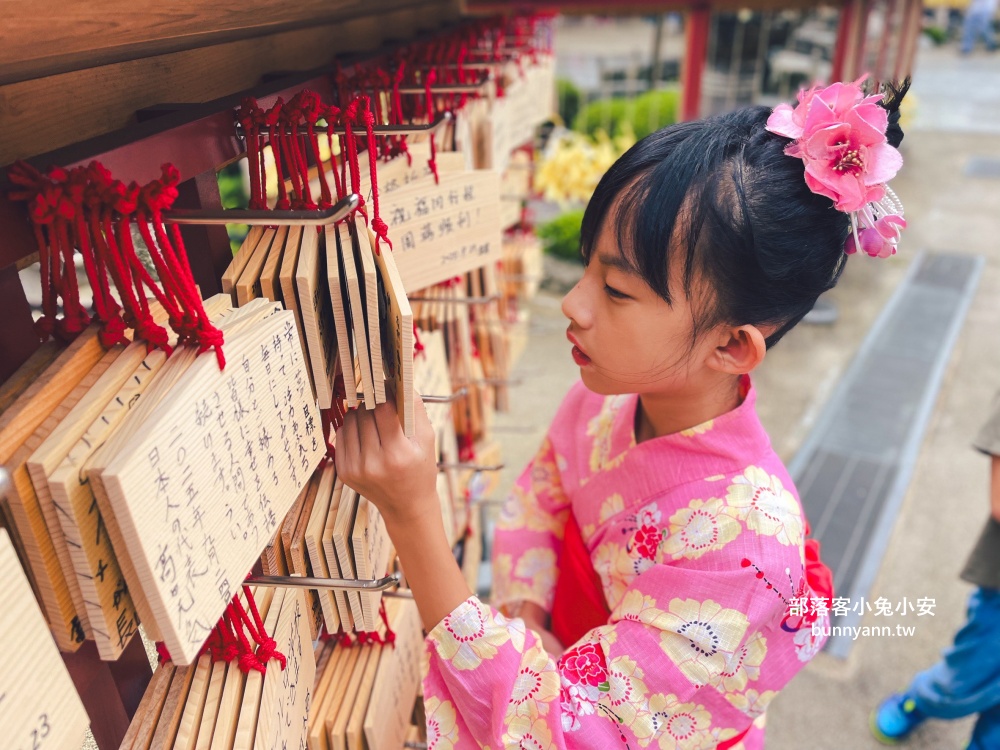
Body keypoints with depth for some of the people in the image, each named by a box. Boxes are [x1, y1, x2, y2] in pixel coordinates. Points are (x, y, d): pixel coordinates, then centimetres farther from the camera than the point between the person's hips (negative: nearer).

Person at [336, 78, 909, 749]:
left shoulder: (741, 538, -32)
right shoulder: (609, 393, -15)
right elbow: (540, 494, 4)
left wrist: (411, 513, -38)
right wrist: (523, 611, -12)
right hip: (551, 645, 5)